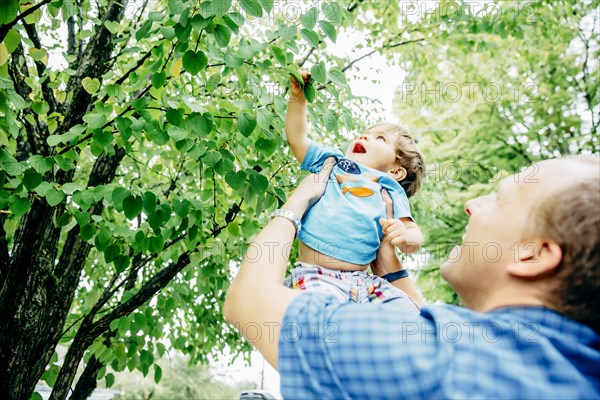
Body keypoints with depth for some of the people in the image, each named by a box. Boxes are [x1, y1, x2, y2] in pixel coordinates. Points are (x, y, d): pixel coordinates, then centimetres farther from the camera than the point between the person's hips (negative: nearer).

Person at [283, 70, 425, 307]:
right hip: (315, 275, -2)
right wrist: (298, 97, 15)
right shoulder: (329, 161, 23)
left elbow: (414, 235, 12)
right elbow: (297, 137, 23)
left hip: (363, 280, 3)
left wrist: (407, 238, -10)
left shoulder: (392, 191, 19)